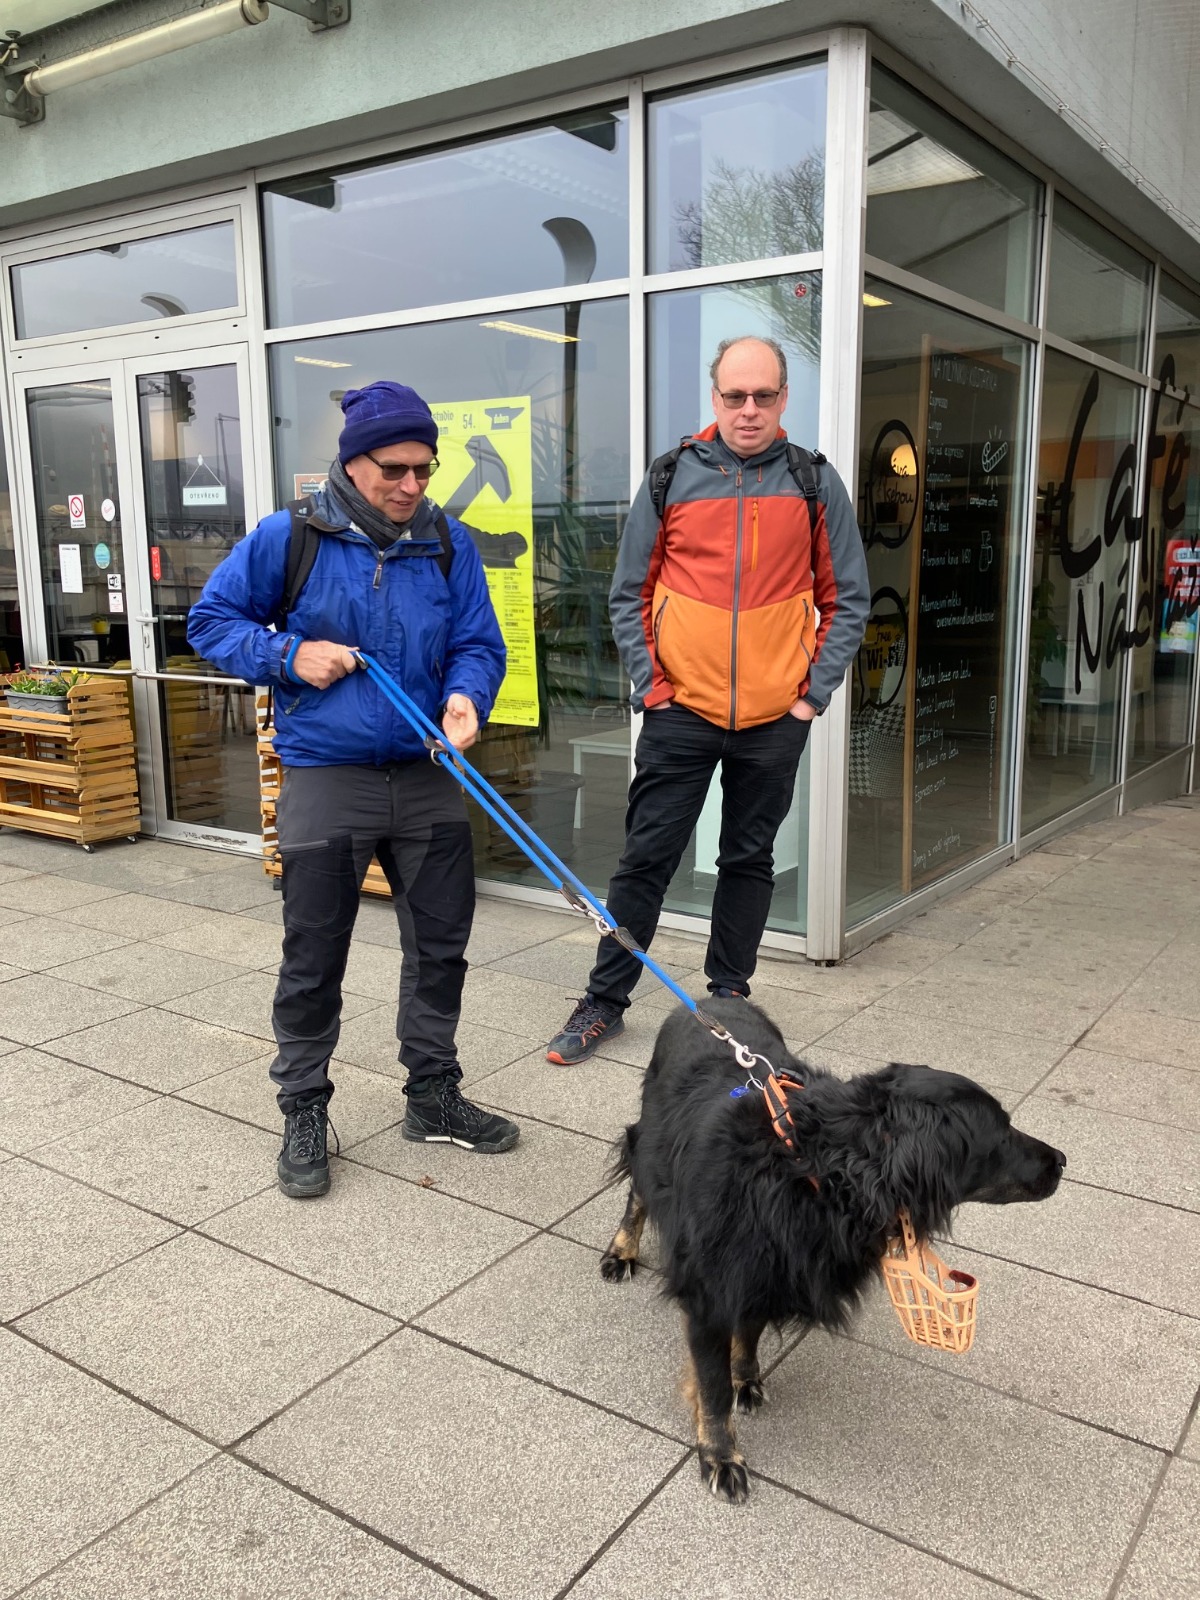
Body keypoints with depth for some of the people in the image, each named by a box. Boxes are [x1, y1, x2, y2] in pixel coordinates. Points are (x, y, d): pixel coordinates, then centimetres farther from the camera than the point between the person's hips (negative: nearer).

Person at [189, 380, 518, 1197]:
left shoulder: (450, 544, 1)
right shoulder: (288, 538, -6)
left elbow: (479, 642, 2)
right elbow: (211, 619, 3)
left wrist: (467, 695, -20)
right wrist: (290, 655, -13)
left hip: (428, 776, 3)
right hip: (325, 780, -3)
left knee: (441, 946, 13)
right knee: (314, 960, 5)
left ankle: (434, 1098, 32)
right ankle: (304, 1114, 25)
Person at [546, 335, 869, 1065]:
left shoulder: (816, 483, 2)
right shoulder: (670, 478, 1)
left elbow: (847, 600, 6)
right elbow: (630, 594, 6)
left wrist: (815, 692, -3)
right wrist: (650, 683, -3)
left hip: (774, 718, 1)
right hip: (681, 710, -1)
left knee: (749, 859, 12)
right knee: (646, 857, 3)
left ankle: (729, 995, 28)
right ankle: (605, 1001, 16)